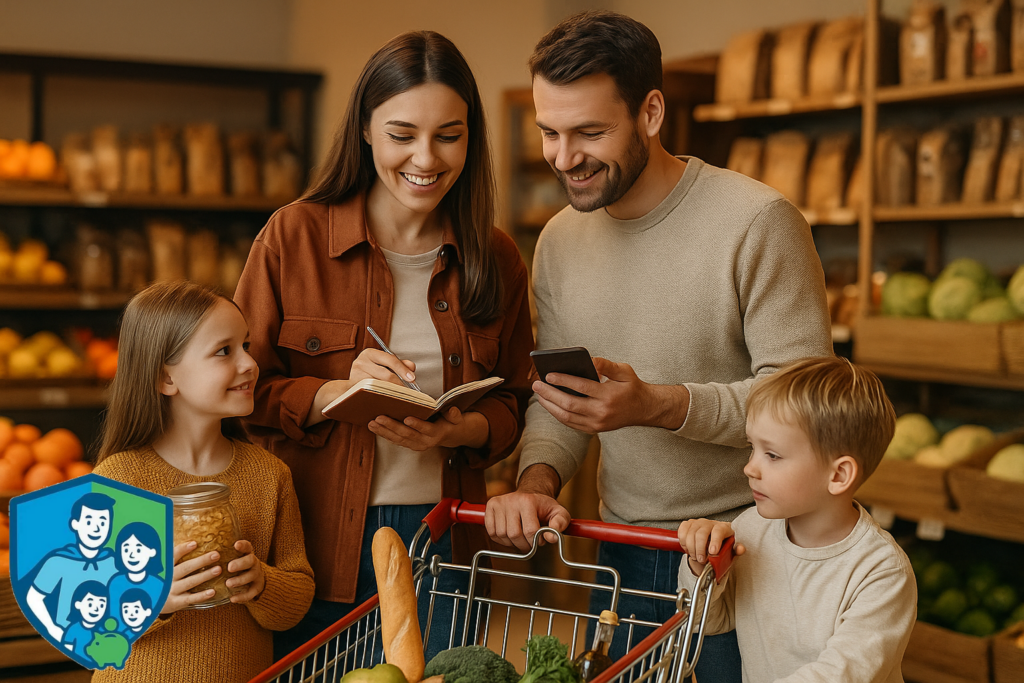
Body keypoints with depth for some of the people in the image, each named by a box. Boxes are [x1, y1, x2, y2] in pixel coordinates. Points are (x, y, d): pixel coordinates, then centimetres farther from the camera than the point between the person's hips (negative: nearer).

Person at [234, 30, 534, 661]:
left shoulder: (496, 260, 4)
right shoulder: (294, 236, -4)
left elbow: (512, 403, 7)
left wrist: (456, 430, -14)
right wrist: (340, 392, -20)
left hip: (439, 540, 2)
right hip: (316, 543, -2)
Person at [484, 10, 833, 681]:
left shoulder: (759, 222, -17)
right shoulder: (559, 240, 3)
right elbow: (552, 399, 8)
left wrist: (660, 405, -31)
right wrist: (537, 479, -12)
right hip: (622, 553, 6)